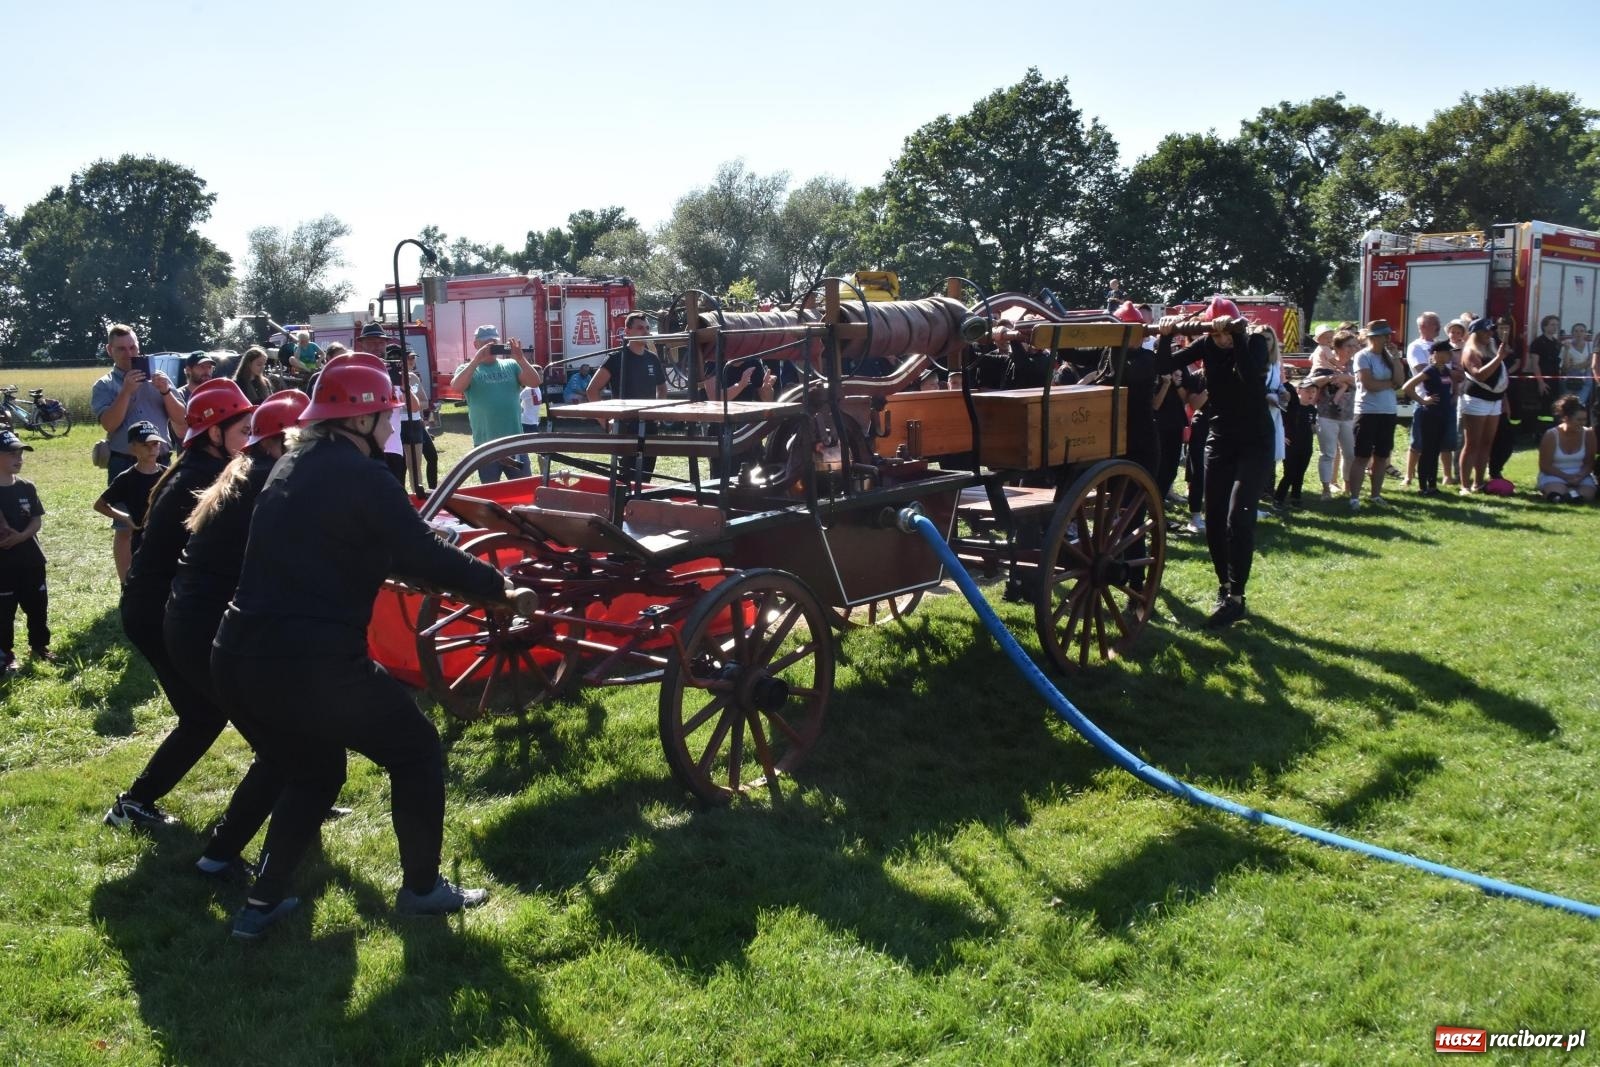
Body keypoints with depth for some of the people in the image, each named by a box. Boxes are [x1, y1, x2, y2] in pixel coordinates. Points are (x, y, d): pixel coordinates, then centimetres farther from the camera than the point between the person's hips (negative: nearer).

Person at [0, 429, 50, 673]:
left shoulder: (26, 487, 3)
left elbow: (37, 520, 2)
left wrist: (21, 536, -15)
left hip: (31, 559, 4)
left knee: (38, 606, 13)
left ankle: (39, 646, 29)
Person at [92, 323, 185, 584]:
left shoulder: (157, 379, 10)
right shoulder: (104, 386, 3)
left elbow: (180, 418, 5)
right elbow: (109, 423, -11)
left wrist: (165, 391, -10)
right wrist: (127, 391, -17)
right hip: (124, 464, -2)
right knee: (125, 529, 1)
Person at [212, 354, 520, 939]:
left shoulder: (293, 467, 17)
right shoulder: (359, 475, -9)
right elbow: (424, 554, -9)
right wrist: (496, 585, 7)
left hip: (238, 660, 9)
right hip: (312, 666, -8)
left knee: (313, 770, 29)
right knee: (417, 752, 12)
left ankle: (262, 902, 27)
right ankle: (422, 888, 22)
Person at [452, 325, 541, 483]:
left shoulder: (511, 365, 8)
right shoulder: (467, 369, 4)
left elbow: (535, 382, -3)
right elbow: (456, 387, -16)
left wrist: (520, 358, -15)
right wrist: (476, 360, -19)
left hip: (515, 442, 2)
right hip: (486, 445, -2)